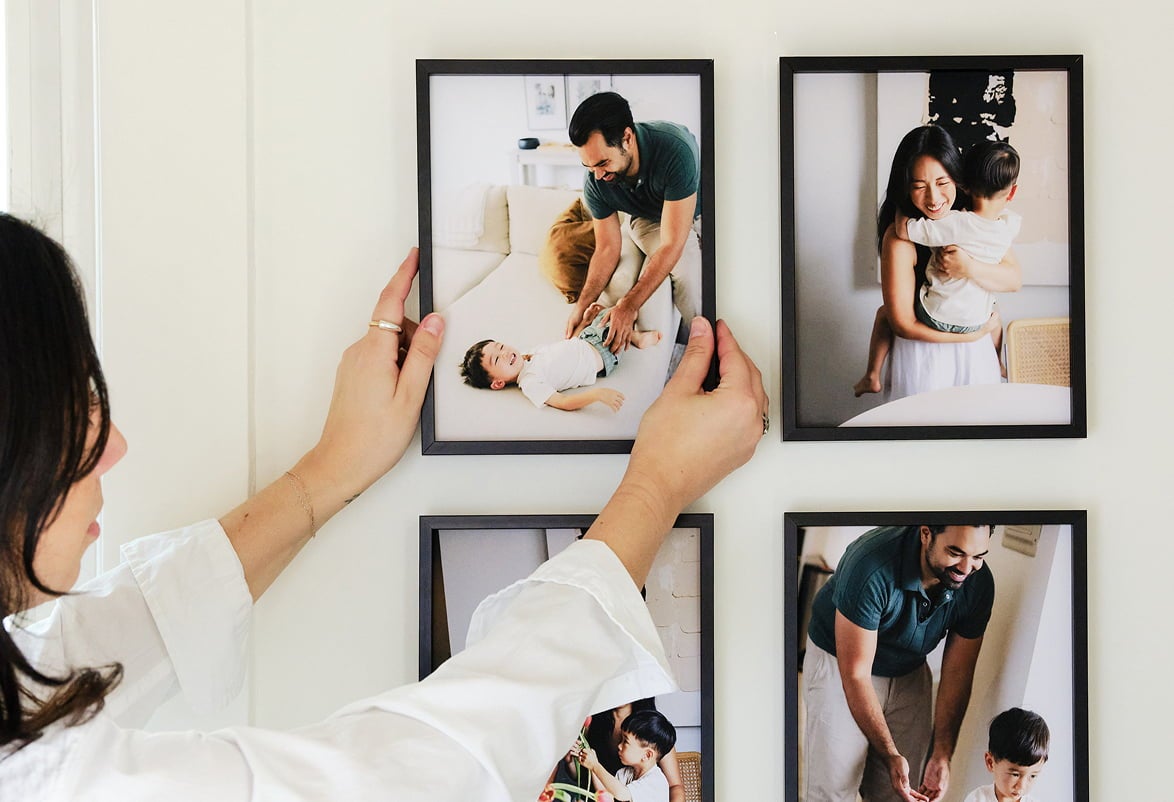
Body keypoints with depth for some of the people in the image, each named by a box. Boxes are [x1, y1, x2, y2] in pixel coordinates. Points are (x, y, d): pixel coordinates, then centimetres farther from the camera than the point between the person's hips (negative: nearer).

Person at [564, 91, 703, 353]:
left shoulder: (675, 149, -41)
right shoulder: (595, 181, -25)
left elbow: (671, 245, -38)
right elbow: (607, 248, -11)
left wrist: (629, 305, -40)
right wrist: (582, 305, -25)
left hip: (696, 210, -1)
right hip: (651, 220, 1)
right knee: (688, 271, -28)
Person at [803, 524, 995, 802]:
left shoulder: (978, 584, -20)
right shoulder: (872, 568, -36)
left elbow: (957, 673, -9)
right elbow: (855, 674, -29)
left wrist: (942, 755, -15)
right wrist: (890, 755, -29)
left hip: (909, 673, 5)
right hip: (839, 665, -5)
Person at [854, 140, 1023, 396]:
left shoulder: (956, 224, -29)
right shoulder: (1011, 225, -15)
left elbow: (903, 229, -29)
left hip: (935, 316, -4)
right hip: (975, 322, 4)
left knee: (885, 313, 24)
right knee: (993, 311, 41)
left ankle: (872, 377, 27)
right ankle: (997, 367, 58)